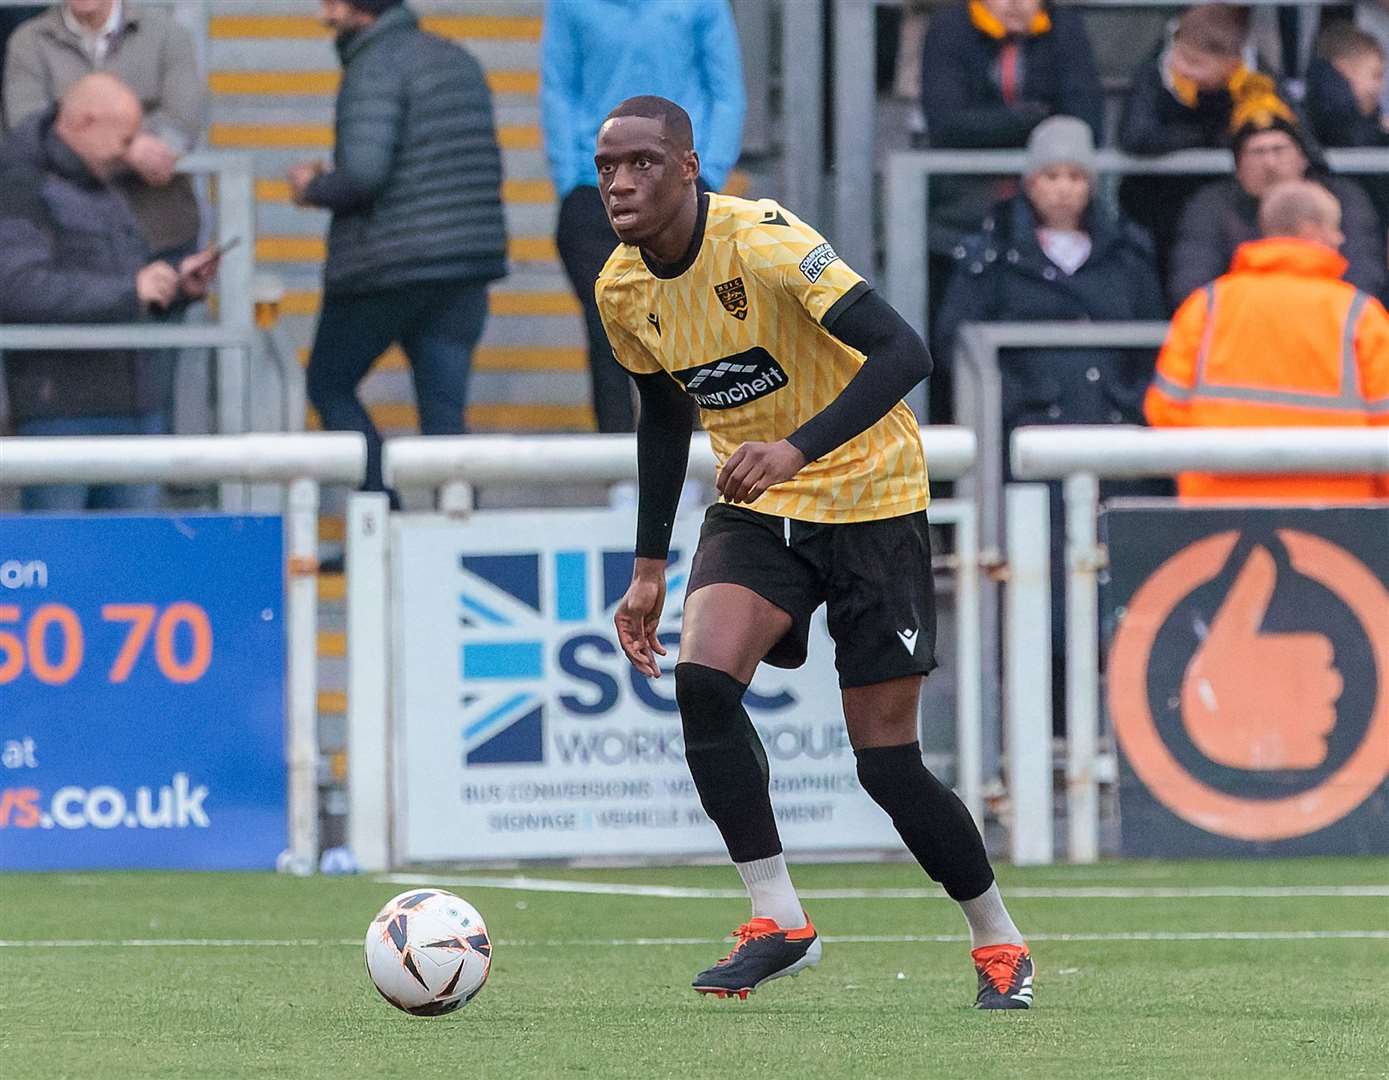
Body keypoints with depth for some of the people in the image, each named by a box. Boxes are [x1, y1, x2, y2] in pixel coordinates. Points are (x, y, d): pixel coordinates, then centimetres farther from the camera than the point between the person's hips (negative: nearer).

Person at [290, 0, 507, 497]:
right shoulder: (460, 62, 15)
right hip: (468, 269, 7)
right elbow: (486, 170, 19)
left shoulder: (376, 67, -12)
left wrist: (313, 189, -2)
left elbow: (363, 172, -24)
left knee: (329, 386, 11)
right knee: (444, 413, 6)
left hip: (387, 270, -7)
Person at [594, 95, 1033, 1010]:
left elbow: (904, 354, -32)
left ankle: (1000, 942, 16)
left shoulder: (764, 242, -24)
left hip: (869, 499, -5)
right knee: (702, 680, -23)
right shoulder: (622, 290, -2)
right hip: (756, 510, 5)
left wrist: (799, 448, -44)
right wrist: (649, 568, 13)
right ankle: (777, 920, -14)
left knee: (887, 761, -5)